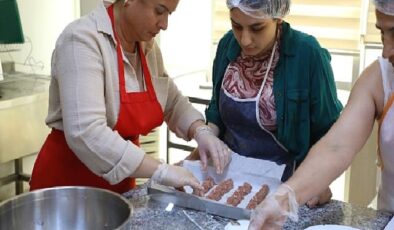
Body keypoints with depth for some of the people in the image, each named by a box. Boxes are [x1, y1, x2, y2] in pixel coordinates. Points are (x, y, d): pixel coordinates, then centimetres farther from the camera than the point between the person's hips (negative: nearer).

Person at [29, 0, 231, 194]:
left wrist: (201, 132, -7)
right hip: (69, 181, -7)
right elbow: (85, 133, -32)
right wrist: (161, 171, -30)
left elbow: (172, 102, 13)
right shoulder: (83, 39, -22)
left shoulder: (147, 46, 1)